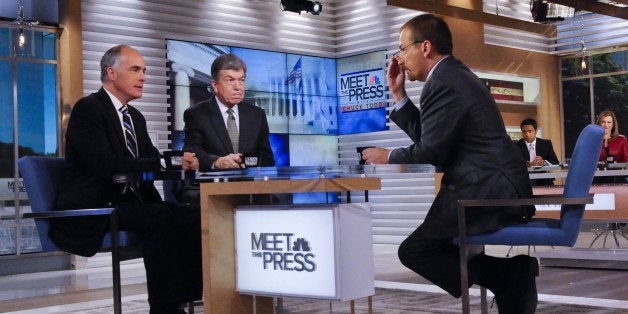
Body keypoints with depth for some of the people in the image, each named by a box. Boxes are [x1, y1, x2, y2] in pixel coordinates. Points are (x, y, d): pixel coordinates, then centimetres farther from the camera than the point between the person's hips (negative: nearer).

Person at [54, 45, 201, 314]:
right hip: (90, 211, -8)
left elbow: (152, 159, 12)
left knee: (193, 216, -12)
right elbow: (107, 165, -22)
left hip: (127, 204, 8)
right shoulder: (87, 109, -9)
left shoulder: (135, 117, 19)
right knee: (161, 218, -31)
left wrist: (182, 161, -11)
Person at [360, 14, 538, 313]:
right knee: (423, 242, 22)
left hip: (489, 193, -11)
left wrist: (388, 156, 2)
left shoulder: (444, 83, -16)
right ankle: (512, 274, 9)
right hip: (501, 187, 11)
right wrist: (398, 94, 15)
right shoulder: (454, 75, 17)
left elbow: (429, 151, -15)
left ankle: (505, 278, -6)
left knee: (413, 251, -4)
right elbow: (424, 135, 20)